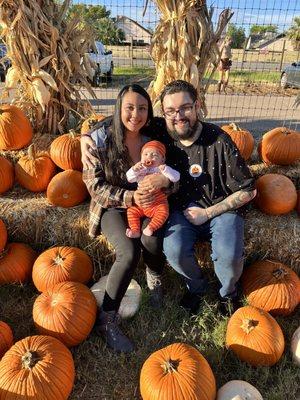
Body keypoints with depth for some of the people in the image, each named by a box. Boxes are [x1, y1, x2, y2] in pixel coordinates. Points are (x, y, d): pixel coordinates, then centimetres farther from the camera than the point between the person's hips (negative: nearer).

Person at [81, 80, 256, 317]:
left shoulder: (219, 141, -16)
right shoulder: (160, 131, -8)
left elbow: (248, 190, -8)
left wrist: (207, 213, -12)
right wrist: (86, 136, -11)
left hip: (220, 209, -1)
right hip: (182, 209, 2)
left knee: (229, 256, -27)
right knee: (174, 250, -27)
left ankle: (228, 292, 12)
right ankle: (197, 287, 10)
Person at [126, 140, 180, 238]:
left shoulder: (163, 169, 0)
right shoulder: (140, 169, 8)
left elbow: (176, 177, -11)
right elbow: (129, 178, 1)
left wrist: (165, 170, -26)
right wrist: (134, 170, -18)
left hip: (158, 203, -3)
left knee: (163, 212, -29)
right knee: (131, 210, -7)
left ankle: (151, 227, -25)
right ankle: (135, 230, -4)